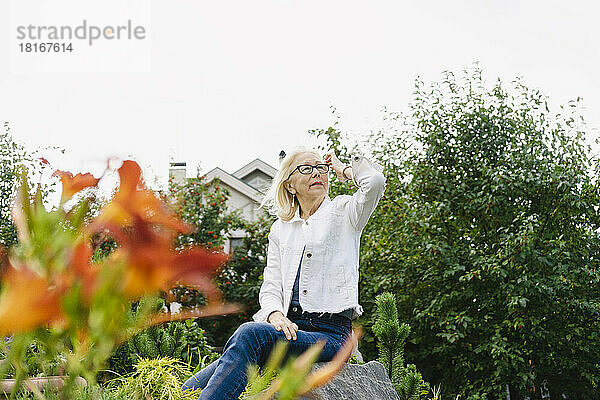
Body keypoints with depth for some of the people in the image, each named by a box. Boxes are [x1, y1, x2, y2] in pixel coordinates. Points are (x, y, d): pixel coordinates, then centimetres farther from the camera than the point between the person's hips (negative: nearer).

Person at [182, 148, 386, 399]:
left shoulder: (343, 212, 8)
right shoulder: (280, 228, 22)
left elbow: (375, 181, -15)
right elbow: (270, 286, 12)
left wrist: (343, 169, 7)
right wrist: (275, 315, -11)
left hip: (330, 332, -5)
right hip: (290, 328, 5)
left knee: (250, 333, -34)